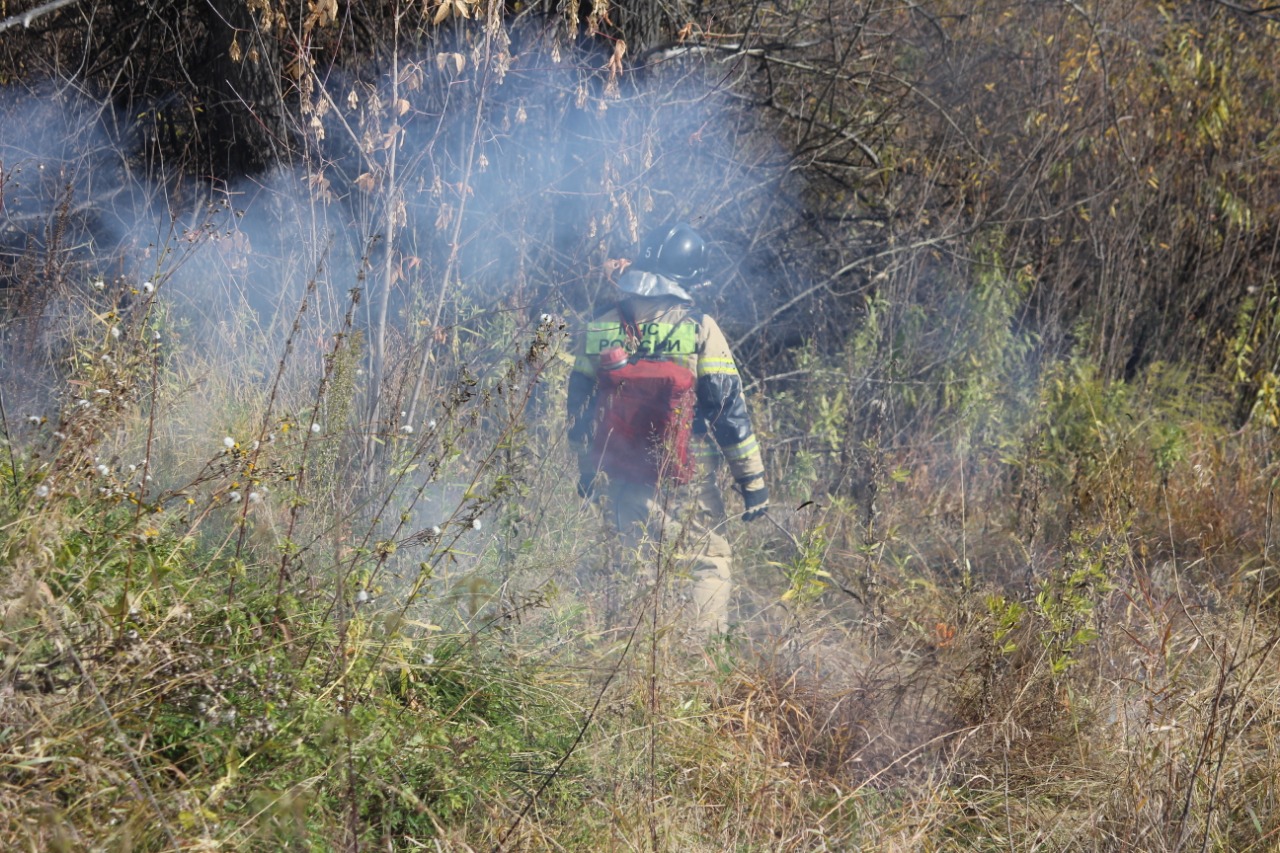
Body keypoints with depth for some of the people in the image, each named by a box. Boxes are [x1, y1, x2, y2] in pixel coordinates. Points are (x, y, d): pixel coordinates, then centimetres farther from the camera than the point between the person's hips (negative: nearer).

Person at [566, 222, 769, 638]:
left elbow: (579, 410, 11)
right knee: (710, 564, 7)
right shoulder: (699, 329, -10)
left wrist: (587, 472, 24)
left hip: (624, 480, 4)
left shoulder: (599, 331, 3)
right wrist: (753, 480, -3)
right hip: (688, 485, -4)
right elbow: (730, 409, -9)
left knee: (635, 572, 13)